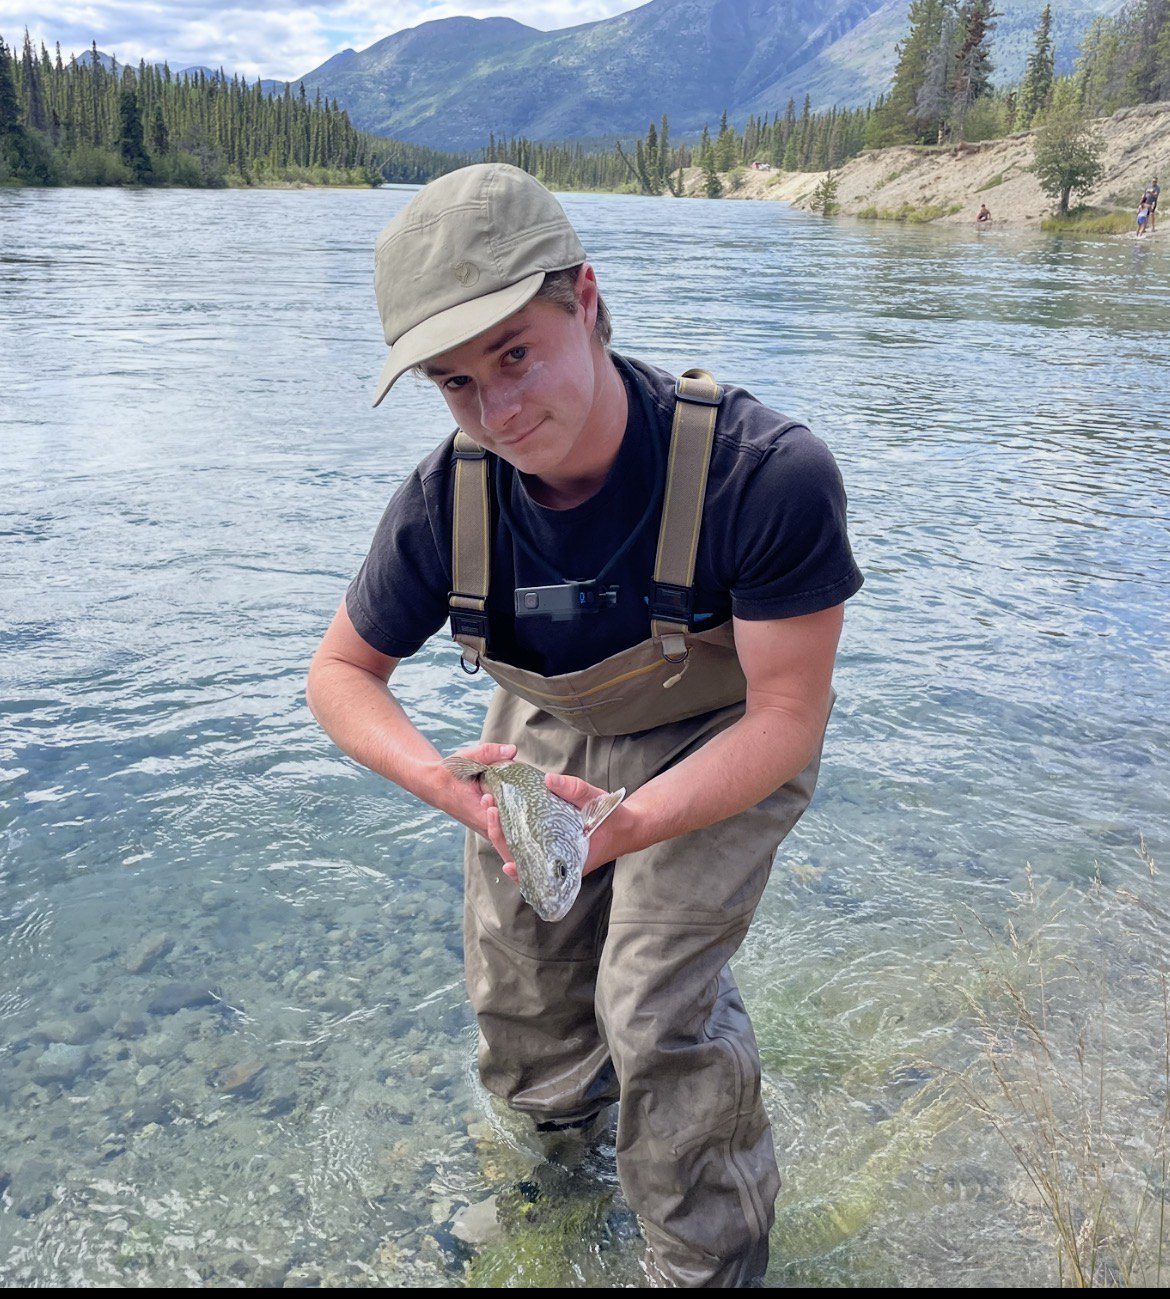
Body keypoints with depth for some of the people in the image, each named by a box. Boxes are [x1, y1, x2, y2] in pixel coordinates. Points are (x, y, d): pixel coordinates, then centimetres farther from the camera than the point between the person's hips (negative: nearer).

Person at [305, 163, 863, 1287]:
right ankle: (562, 1124, 52)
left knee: (657, 1004, -14)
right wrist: (448, 783, -29)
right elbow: (340, 673, -9)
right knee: (515, 1001, 14)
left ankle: (710, 1262, 17)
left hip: (724, 740, -4)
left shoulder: (768, 472, -36)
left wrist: (625, 824, -44)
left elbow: (785, 718, -28)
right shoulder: (447, 499, -24)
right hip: (547, 729, 4)